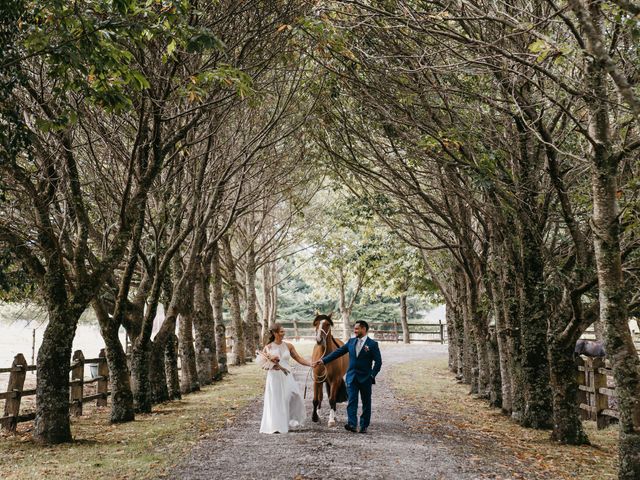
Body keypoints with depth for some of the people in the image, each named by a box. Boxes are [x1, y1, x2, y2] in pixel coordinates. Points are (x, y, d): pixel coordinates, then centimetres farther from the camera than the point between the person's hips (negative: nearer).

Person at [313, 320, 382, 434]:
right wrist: (323, 360, -2)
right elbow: (337, 352, 5)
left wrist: (372, 375, -13)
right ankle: (352, 424, -14)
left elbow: (378, 362, -6)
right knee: (352, 400, -8)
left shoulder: (372, 344, -5)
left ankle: (364, 426, 15)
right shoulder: (351, 341, 7)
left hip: (365, 378, -3)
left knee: (366, 403, 6)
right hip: (352, 377, 3)